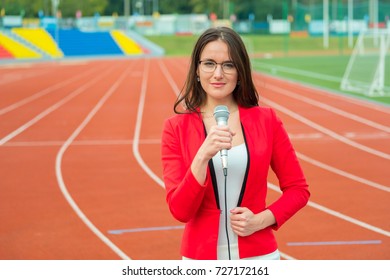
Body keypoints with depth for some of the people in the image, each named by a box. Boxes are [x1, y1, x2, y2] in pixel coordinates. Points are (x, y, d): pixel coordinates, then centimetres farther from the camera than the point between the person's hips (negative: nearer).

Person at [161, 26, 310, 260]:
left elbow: (298, 189, 6)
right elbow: (180, 210, -10)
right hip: (201, 258, -1)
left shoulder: (266, 120, 0)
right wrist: (203, 156, -22)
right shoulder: (176, 127, -3)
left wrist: (261, 220, -10)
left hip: (258, 257, 1)